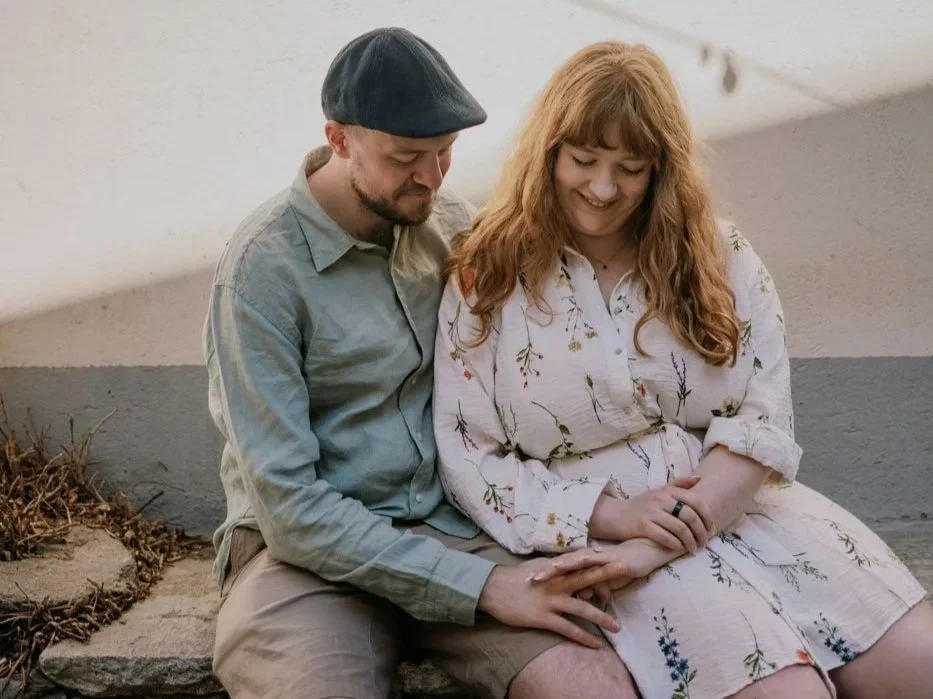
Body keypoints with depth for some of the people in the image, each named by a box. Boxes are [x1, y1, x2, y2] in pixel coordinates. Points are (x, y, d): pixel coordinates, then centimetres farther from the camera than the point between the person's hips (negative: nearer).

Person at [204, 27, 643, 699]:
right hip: (308, 548, -3)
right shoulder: (263, 267, -13)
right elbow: (289, 505, -17)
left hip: (450, 525, 4)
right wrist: (479, 585, -20)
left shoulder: (456, 226, 4)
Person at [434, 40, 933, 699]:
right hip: (601, 533, -3)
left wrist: (655, 547, -16)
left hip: (743, 506, 4)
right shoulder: (487, 280, -1)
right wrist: (614, 517, -14)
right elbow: (467, 460, -2)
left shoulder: (720, 258, 5)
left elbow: (764, 420, -4)